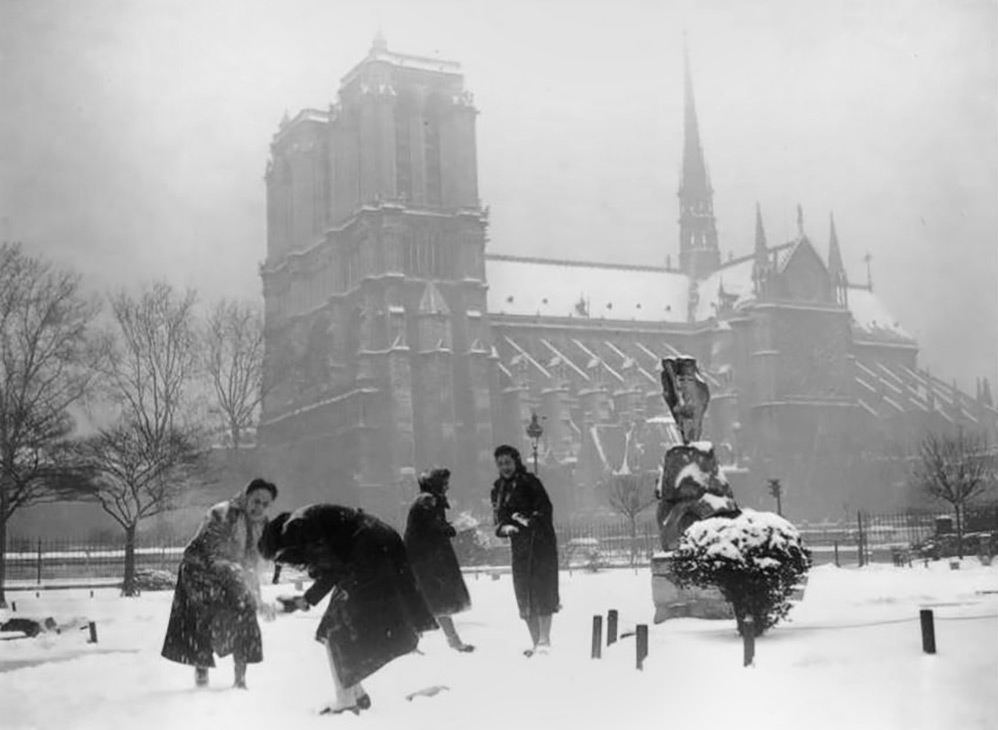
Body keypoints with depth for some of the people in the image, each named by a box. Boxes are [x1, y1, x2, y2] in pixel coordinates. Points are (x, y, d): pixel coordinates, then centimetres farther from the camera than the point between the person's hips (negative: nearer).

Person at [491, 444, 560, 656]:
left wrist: (531, 520, -28)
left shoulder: (528, 481, -6)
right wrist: (504, 527, -12)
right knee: (524, 594, 5)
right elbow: (498, 519, 9)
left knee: (541, 589, -11)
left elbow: (546, 509, -13)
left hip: (540, 542, -6)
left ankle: (544, 641, -8)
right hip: (519, 546, 6)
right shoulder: (498, 489, 12)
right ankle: (536, 642, 13)